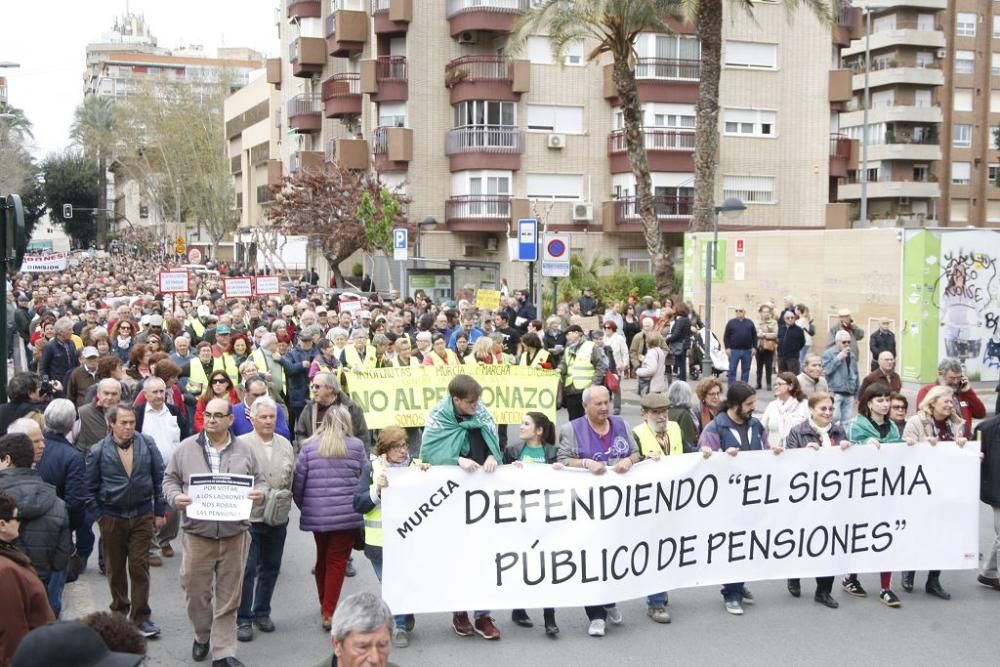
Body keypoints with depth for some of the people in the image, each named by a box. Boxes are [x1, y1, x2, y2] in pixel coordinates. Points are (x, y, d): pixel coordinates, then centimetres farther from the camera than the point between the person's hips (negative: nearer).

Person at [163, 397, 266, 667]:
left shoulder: (244, 451, 5)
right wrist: (175, 497, -12)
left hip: (235, 534, 0)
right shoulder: (186, 448, 2)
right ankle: (202, 637, 35)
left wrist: (259, 493, -10)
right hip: (197, 533, 0)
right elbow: (170, 479, 8)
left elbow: (259, 481, 12)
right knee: (196, 592, 9)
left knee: (229, 598, 5)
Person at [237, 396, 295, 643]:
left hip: (278, 518, 5)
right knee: (247, 569, -1)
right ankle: (243, 619, 9)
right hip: (250, 517, -5)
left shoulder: (285, 444, 10)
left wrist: (285, 495, 3)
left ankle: (262, 612, 29)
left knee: (271, 567, 14)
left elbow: (293, 478, 14)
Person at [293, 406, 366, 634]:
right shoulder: (356, 446, -3)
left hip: (316, 514, 2)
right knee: (337, 561, 3)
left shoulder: (309, 447, -1)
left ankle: (324, 606, 34)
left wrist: (303, 505, 16)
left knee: (322, 558, 19)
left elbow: (298, 480, 0)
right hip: (347, 514, -2)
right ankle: (329, 612, -1)